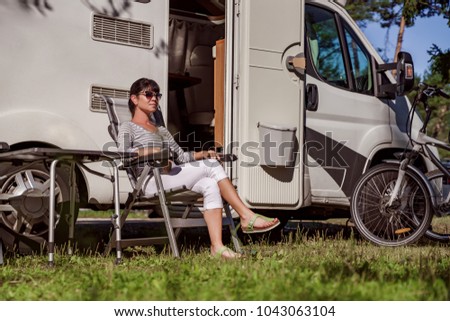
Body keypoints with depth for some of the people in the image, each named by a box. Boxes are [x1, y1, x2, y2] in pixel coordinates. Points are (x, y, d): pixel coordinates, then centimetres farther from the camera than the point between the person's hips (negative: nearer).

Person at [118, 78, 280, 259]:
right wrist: (151, 151, -21)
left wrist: (202, 154, 4)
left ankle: (217, 247, -36)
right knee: (211, 166, -21)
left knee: (210, 185, -25)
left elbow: (181, 156, 22)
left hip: (170, 179, 7)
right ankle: (247, 216, -23)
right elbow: (122, 153, -9)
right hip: (153, 182, -7)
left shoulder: (161, 131, 33)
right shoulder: (128, 128, 12)